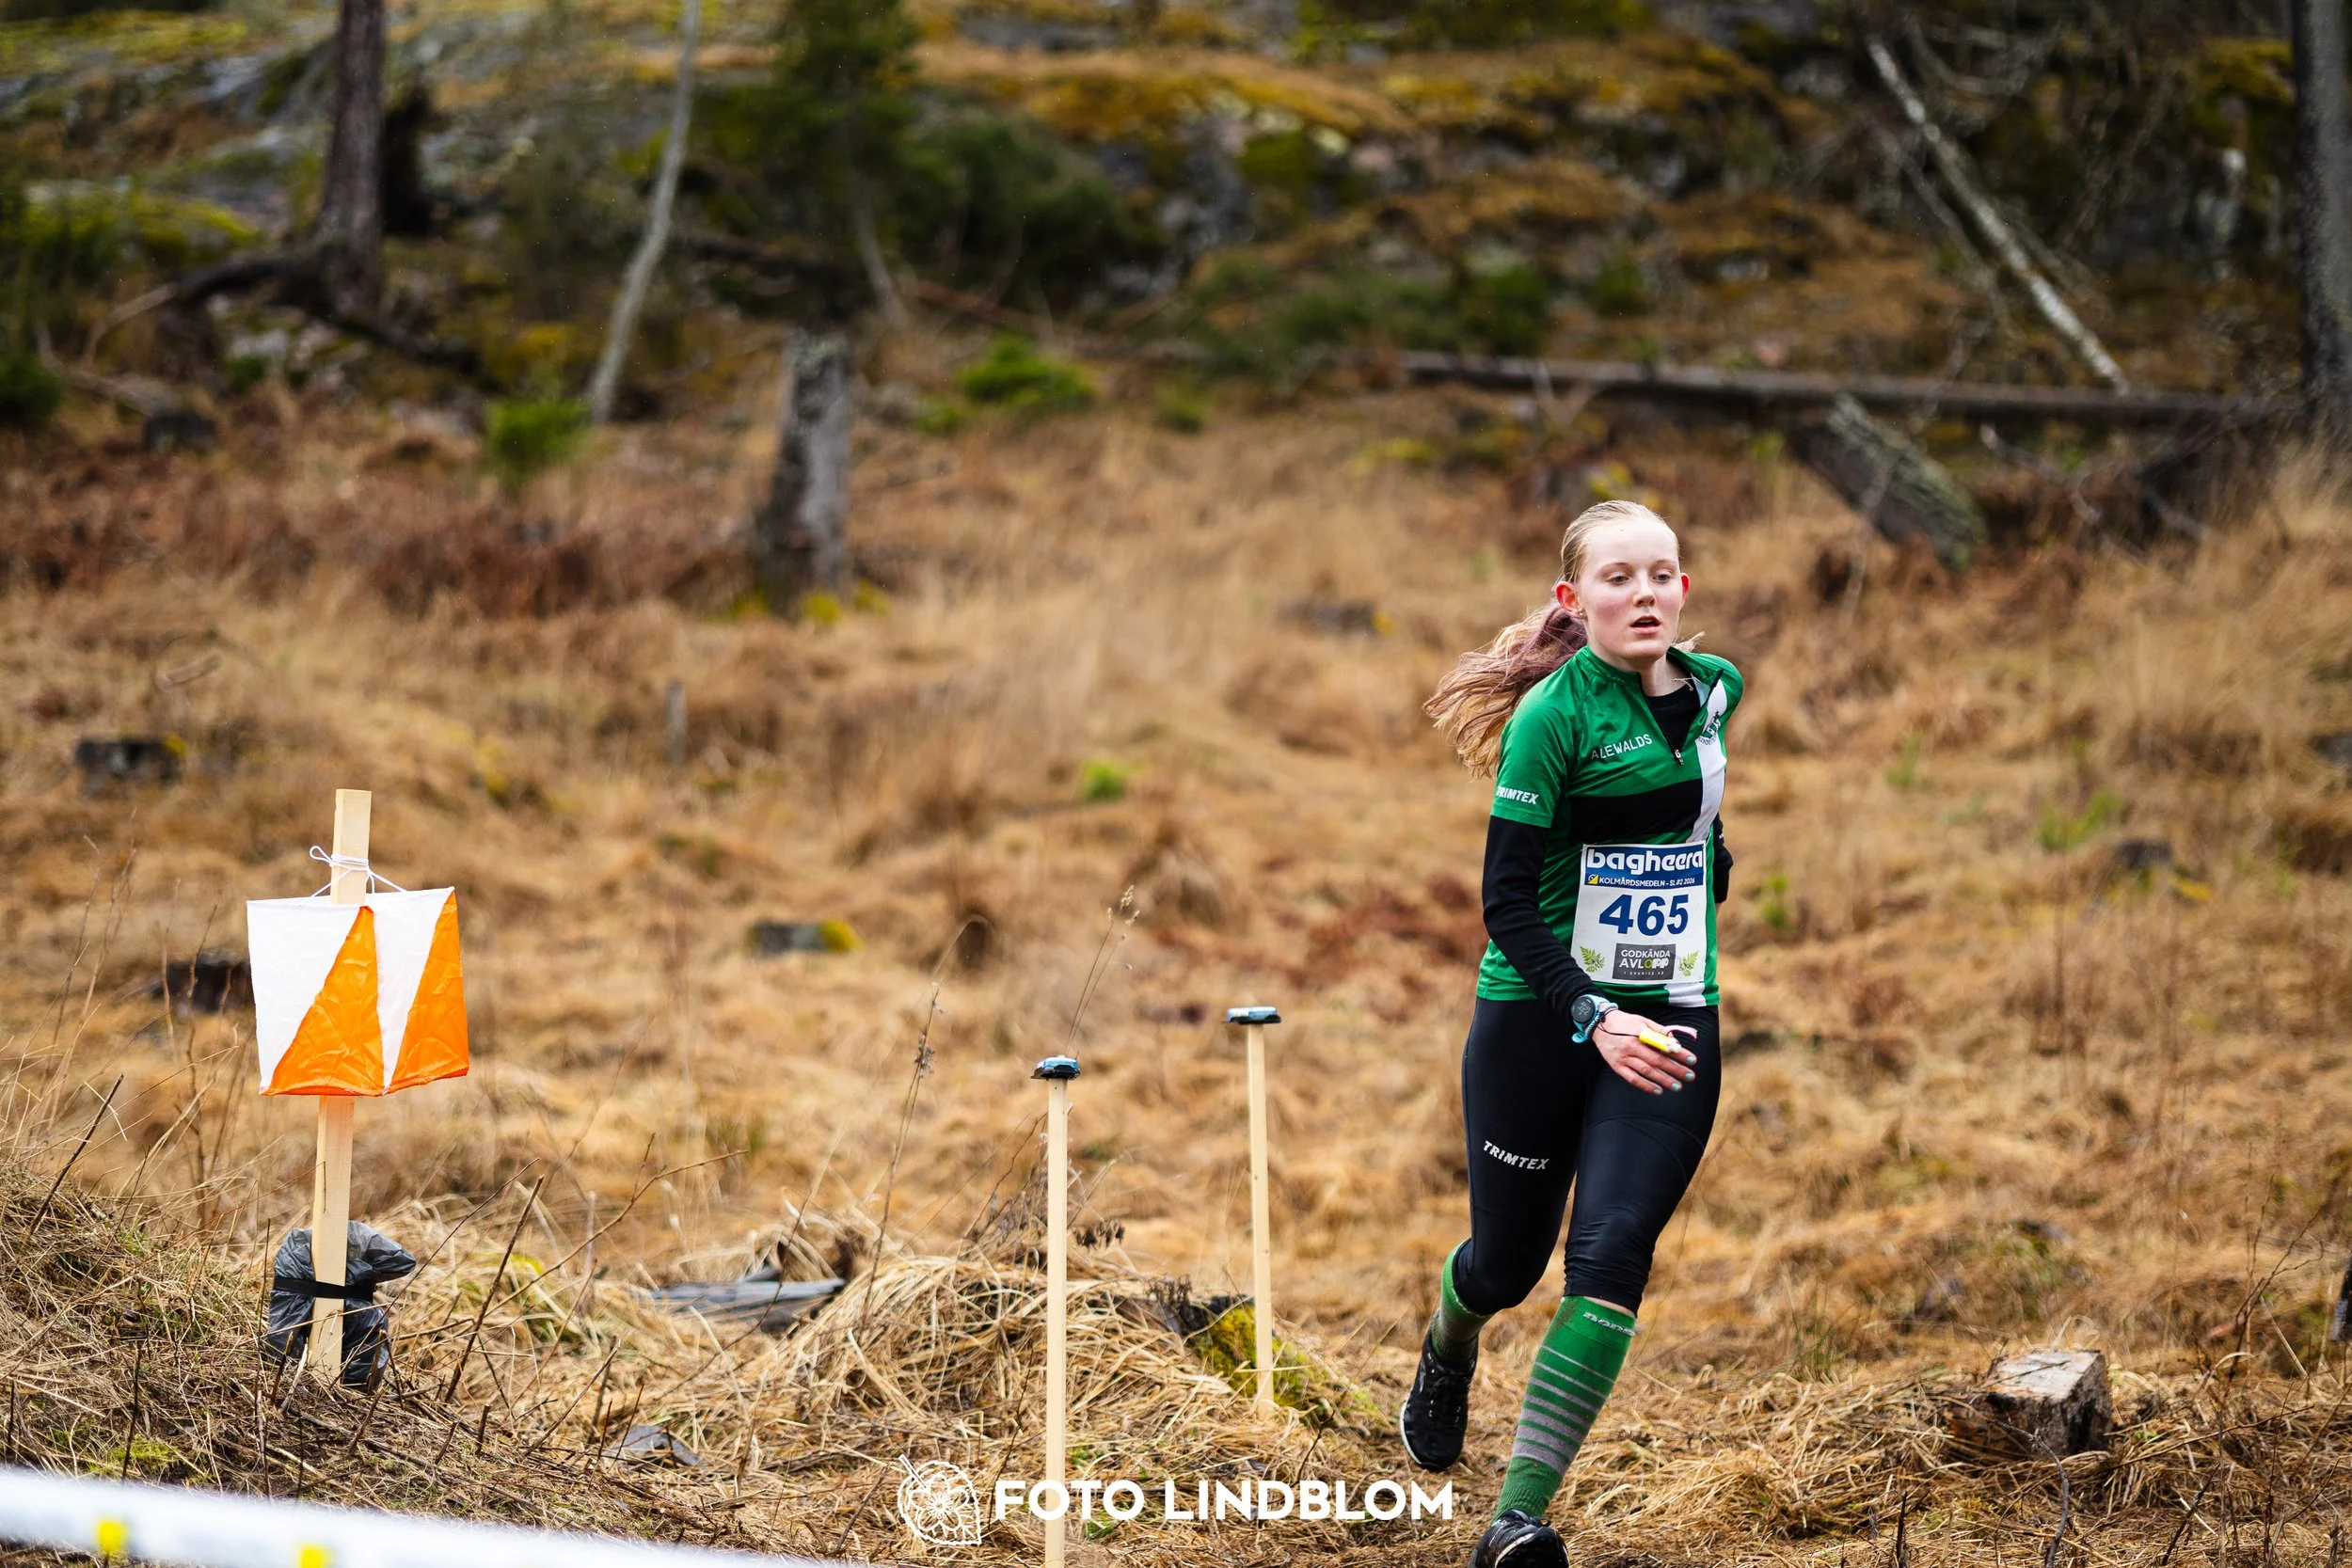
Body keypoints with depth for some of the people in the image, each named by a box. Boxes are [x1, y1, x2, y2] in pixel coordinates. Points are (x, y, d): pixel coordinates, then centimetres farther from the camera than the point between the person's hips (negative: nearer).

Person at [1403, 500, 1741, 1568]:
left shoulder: (1718, 689, 3)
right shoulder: (1555, 713, -13)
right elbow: (1507, 900, -16)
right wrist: (1594, 1016, -27)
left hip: (1670, 1028, 3)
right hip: (1537, 1019, -3)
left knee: (1611, 1257, -12)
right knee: (1507, 1261, 11)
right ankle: (1447, 1354, 49)